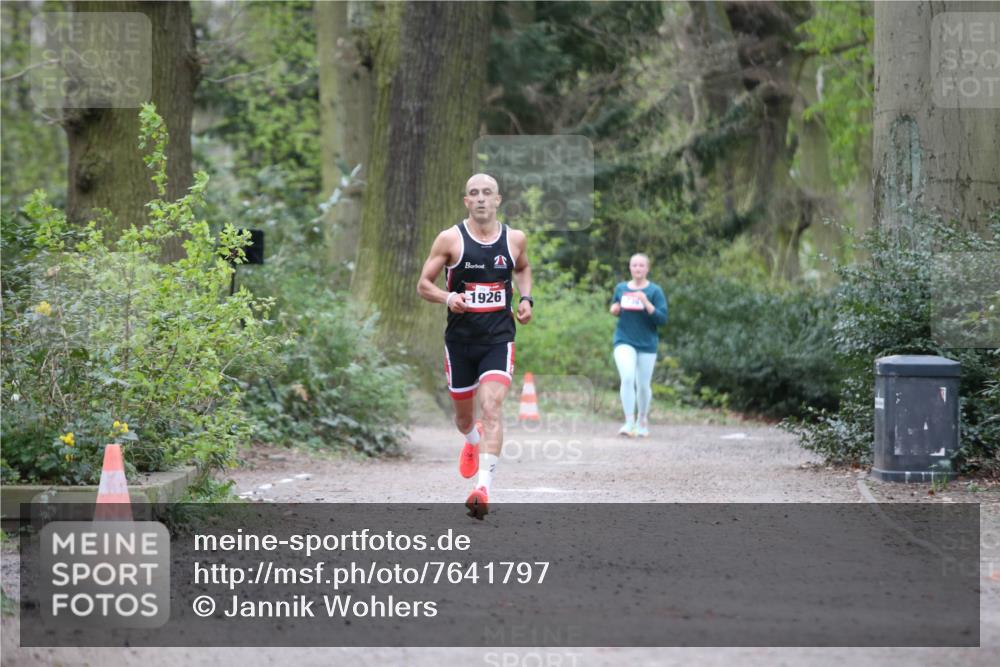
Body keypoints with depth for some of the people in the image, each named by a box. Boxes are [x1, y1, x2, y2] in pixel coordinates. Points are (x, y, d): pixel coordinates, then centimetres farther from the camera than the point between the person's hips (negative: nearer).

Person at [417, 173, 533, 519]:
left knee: (491, 408, -19)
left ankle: (483, 488, -26)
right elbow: (423, 285, -1)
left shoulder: (515, 239, 2)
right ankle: (473, 441, 54)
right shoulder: (450, 239, -5)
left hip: (499, 338, -1)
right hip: (460, 338, 1)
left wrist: (526, 298, 7)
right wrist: (447, 297, -21)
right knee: (464, 413, 16)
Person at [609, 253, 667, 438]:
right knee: (627, 378, -20)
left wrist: (646, 302, -23)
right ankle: (629, 422, -18)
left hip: (647, 345, 0)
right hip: (624, 341, 0)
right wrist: (614, 310, -4)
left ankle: (642, 420, 31)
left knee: (643, 385, 8)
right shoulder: (621, 288, 4)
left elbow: (662, 319, -11)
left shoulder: (654, 291, -5)